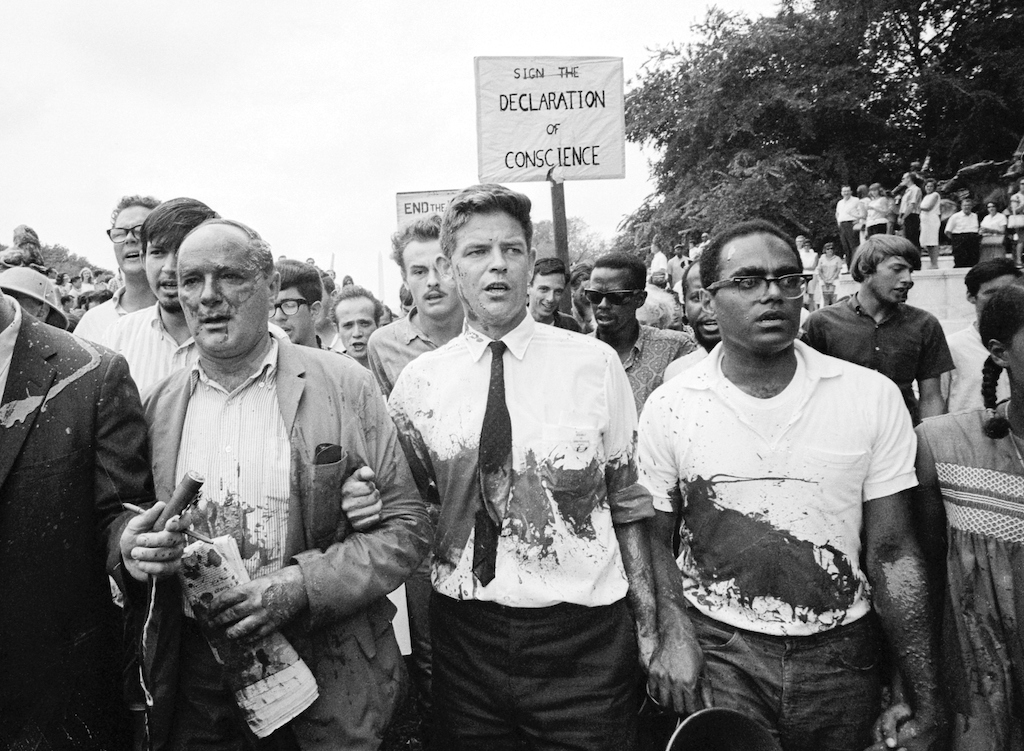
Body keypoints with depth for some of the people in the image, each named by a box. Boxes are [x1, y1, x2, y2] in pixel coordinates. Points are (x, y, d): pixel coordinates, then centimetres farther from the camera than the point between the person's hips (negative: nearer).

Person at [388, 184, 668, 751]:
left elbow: (629, 505, 1)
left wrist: (649, 629, 0)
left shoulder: (595, 364, -4)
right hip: (465, 636, 1)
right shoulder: (418, 382, 0)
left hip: (585, 639, -1)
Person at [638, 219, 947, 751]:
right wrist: (674, 631, -14)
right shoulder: (670, 406, -6)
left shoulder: (874, 397, -5)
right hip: (717, 653, -1)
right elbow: (655, 537, 1)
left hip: (842, 654, 2)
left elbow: (891, 551, -3)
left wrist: (926, 700, -4)